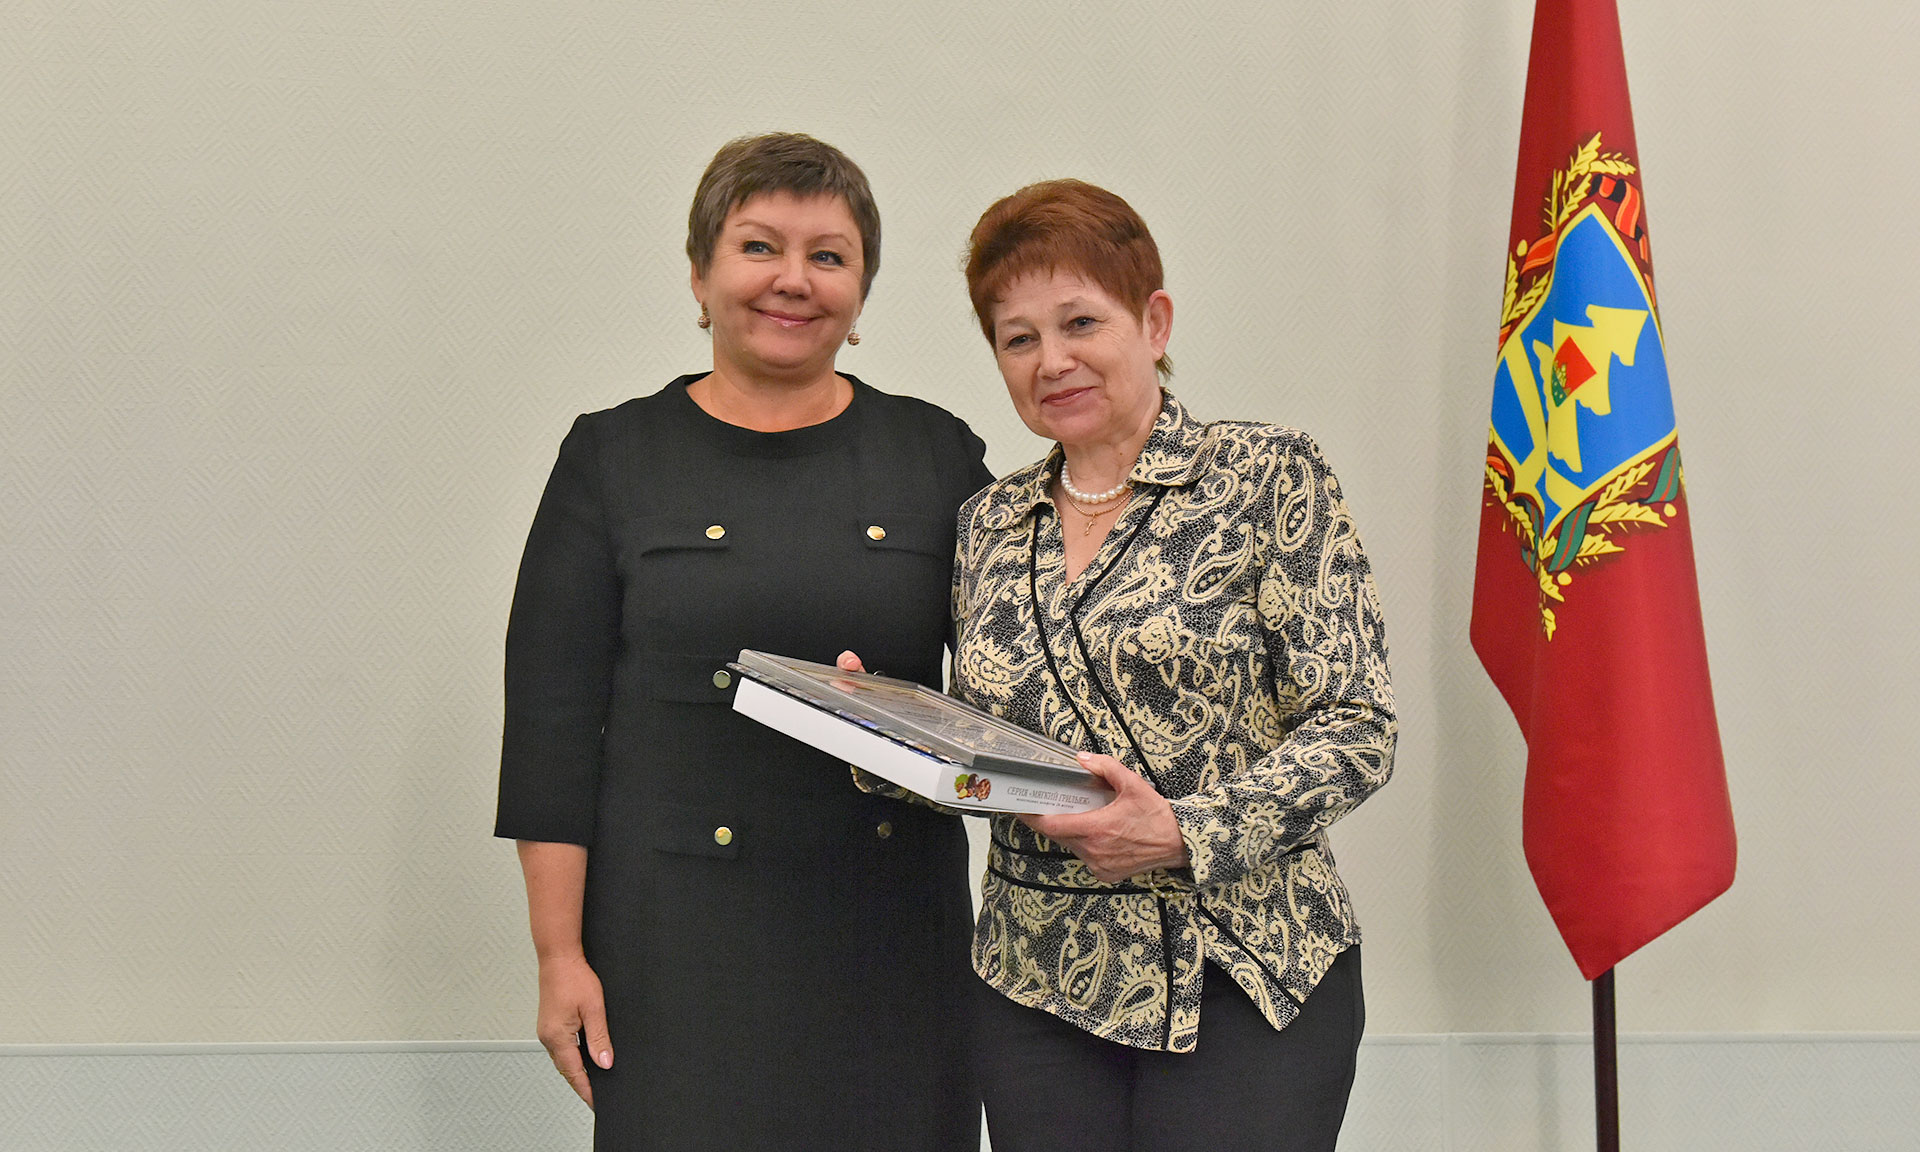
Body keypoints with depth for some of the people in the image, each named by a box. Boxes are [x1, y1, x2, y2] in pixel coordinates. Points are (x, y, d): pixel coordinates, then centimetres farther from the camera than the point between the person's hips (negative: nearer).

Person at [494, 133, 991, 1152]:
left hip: (889, 934, 2)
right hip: (681, 937, -1)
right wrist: (559, 955, -5)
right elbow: (552, 723, 0)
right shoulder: (615, 456, 3)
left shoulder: (938, 455, 7)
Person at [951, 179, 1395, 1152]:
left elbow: (1356, 729, -9)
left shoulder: (1270, 480, -3)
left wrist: (1184, 832, -20)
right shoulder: (989, 525, 11)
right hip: (1038, 987, 4)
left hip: (1243, 982, -4)